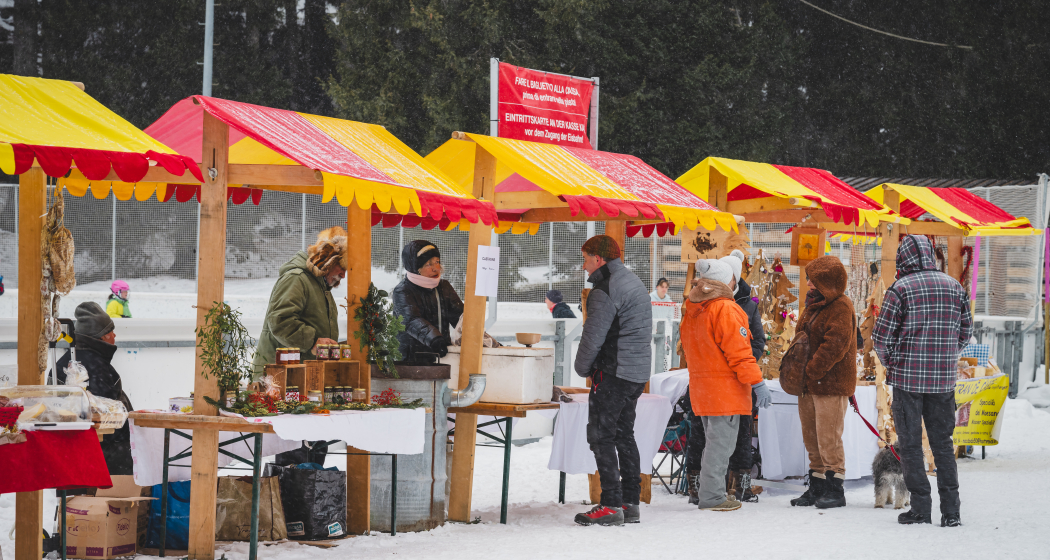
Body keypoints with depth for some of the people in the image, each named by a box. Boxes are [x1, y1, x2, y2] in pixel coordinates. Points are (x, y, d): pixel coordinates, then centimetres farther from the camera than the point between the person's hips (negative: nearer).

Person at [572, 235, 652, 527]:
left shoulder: (605, 290, -15)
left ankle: (611, 505, -9)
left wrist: (582, 367, 0)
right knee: (624, 435, 15)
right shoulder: (635, 282, 17)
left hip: (613, 372, -10)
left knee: (601, 436, -5)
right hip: (638, 372, 10)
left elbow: (593, 336, -16)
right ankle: (631, 503, 15)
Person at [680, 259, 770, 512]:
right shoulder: (726, 310, -16)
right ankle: (712, 496, -4)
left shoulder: (691, 310, 10)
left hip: (701, 386, 9)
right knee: (721, 442, -4)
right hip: (725, 391, -9)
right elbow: (739, 352, -19)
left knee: (714, 441, 18)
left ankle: (709, 491, 23)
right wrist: (757, 382, -16)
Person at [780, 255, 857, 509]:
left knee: (829, 438, -7)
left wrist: (810, 372, -20)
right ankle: (816, 487, 21)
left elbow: (835, 345, -21)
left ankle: (835, 489, 1)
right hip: (808, 384, 9)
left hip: (830, 384, -9)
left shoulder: (841, 308, -13)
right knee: (812, 439, 13)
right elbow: (801, 336, 23)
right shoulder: (814, 304, 16)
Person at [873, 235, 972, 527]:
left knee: (910, 444, 5)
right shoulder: (955, 287, 5)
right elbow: (966, 332, 11)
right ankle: (951, 510, 7)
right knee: (943, 443, 12)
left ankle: (920, 508, 2)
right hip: (945, 379, 4)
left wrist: (891, 364, 9)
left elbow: (882, 336, -8)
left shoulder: (900, 289, -9)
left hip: (908, 377, -4)